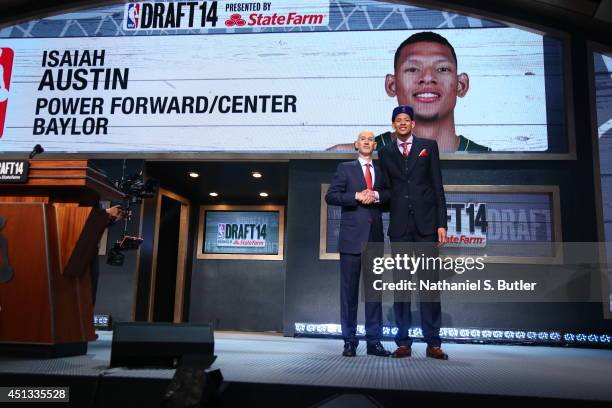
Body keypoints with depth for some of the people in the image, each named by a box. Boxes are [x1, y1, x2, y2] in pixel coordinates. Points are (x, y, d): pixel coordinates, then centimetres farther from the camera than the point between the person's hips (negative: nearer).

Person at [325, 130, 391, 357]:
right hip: (352, 236, -3)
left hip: (375, 236, 3)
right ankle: (349, 341, 7)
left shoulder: (381, 171, 17)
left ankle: (374, 341, 11)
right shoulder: (345, 168, 8)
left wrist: (377, 196, -9)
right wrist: (357, 196, -12)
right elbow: (330, 196, -2)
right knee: (349, 289, 0)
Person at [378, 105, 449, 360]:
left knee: (430, 282, -1)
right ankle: (403, 342, 9)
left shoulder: (428, 146, 9)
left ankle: (433, 342, 5)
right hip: (399, 226, 1)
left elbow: (437, 186, 5)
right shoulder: (385, 152, 13)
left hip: (426, 224, -1)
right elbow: (386, 188, 11)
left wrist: (441, 223, -1)